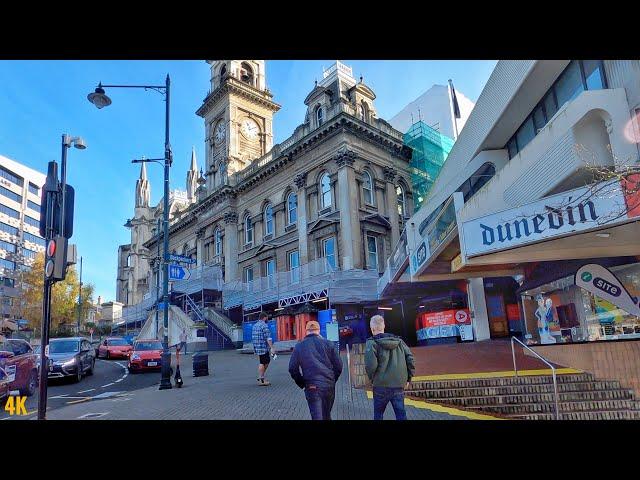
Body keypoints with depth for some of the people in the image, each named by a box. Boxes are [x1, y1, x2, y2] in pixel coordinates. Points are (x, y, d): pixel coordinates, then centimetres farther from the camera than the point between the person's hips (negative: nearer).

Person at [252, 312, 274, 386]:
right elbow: (268, 338, -20)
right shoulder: (264, 326, -14)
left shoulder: (255, 325, 14)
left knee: (267, 361, 16)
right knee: (262, 363, -1)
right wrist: (272, 348, -20)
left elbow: (253, 337, 20)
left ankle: (261, 377, 19)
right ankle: (261, 380, 5)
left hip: (257, 347, 9)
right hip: (263, 347, -9)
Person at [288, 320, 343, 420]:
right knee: (326, 415, 20)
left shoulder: (299, 346, 2)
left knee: (317, 416, -1)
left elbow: (293, 369, 1)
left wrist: (302, 384, 11)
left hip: (312, 387, -2)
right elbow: (339, 366, 3)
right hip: (329, 386, 2)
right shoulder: (328, 344, 3)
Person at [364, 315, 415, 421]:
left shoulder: (372, 343, -8)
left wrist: (372, 378, -1)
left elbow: (371, 365, -19)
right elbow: (410, 359, 4)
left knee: (378, 414, 14)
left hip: (381, 385, -4)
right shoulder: (399, 341, 8)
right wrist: (408, 378, 12)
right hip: (399, 385, 4)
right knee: (401, 413, 10)